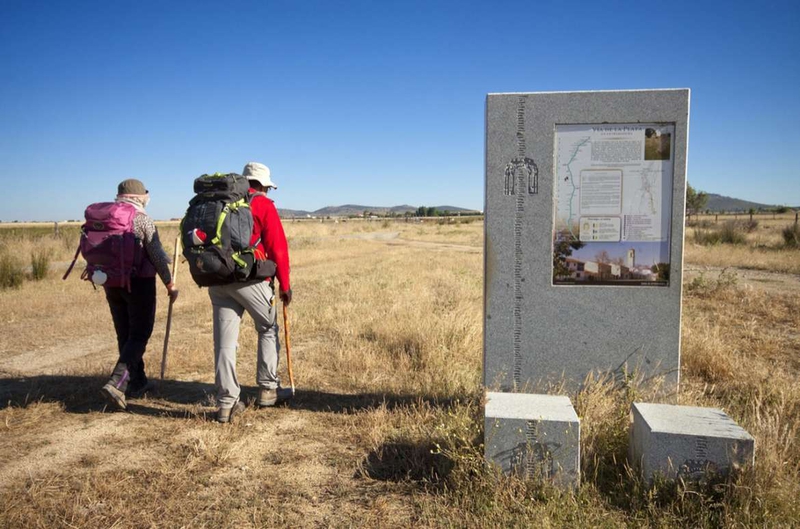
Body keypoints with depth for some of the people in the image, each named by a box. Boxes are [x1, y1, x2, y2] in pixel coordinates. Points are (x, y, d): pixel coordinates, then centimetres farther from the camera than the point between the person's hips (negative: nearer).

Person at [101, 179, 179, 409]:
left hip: (111, 283, 6)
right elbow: (157, 255, -11)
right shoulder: (142, 219, -11)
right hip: (139, 282, -6)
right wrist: (170, 284, -2)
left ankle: (137, 383, 25)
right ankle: (116, 383, -12)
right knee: (139, 335, 1)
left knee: (125, 335, 15)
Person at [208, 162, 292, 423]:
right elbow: (278, 247, -6)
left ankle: (226, 402, 10)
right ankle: (267, 389, 18)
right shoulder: (263, 205, 0)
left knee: (224, 341, 7)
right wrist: (284, 285, 1)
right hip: (250, 280, -4)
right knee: (268, 330, 16)